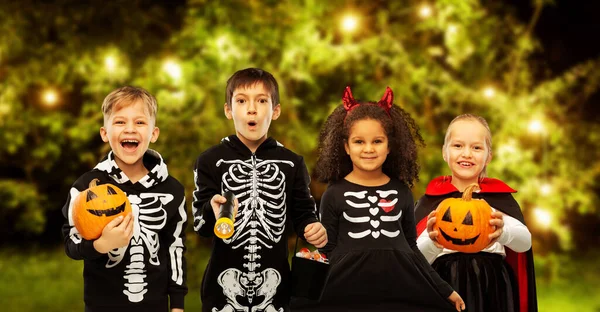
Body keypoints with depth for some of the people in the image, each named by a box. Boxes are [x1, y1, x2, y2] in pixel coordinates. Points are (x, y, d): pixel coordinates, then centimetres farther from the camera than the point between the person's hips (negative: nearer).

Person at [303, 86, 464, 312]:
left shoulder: (401, 192, 8)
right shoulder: (334, 194, 1)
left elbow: (410, 248, 13)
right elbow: (328, 251, 3)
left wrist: (445, 290, 11)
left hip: (400, 287, 2)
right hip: (348, 289, -2)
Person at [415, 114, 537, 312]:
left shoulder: (500, 196, 7)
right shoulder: (431, 200, 3)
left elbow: (525, 242, -9)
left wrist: (504, 231, -30)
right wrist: (432, 243, -25)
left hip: (493, 292, 1)